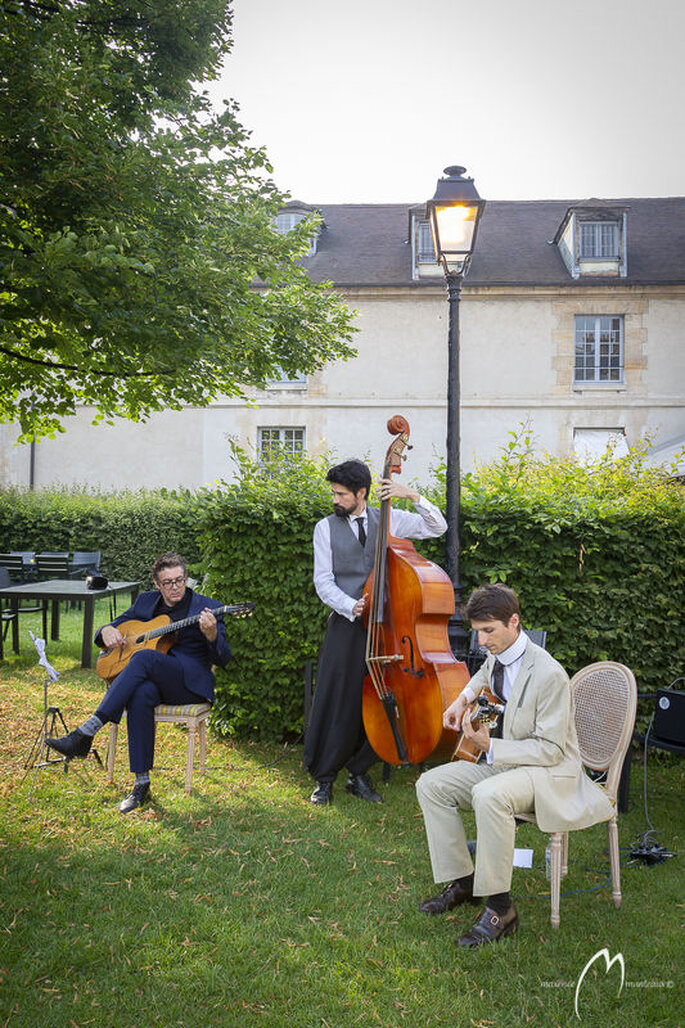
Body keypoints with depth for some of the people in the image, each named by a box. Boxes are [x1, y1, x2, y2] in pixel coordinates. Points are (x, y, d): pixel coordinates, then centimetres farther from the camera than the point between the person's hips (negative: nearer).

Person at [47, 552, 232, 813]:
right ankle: (141, 782, -29)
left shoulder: (208, 607, 3)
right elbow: (114, 626, 23)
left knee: (144, 657, -33)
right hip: (152, 679, 4)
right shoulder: (146, 601, 17)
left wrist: (212, 635, -26)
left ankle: (85, 733, -38)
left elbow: (223, 659, -4)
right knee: (141, 695, -36)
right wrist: (107, 631, -3)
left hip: (191, 682, -4)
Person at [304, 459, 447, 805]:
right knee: (336, 701, -2)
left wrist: (413, 495, -6)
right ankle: (324, 777, 13)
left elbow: (437, 528, 8)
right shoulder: (326, 527, 5)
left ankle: (359, 773, 19)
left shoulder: (389, 519, 8)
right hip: (346, 624, -1)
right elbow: (323, 581, 1)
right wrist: (350, 606, -16)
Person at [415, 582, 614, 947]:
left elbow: (551, 750, -22)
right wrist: (464, 699, 15)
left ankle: (499, 908, -23)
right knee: (430, 785, -4)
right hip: (500, 762, 9)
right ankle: (461, 882, 6)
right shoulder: (498, 654, 2)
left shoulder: (549, 674, -24)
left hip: (550, 772, -9)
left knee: (489, 795, -38)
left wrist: (490, 747, -27)